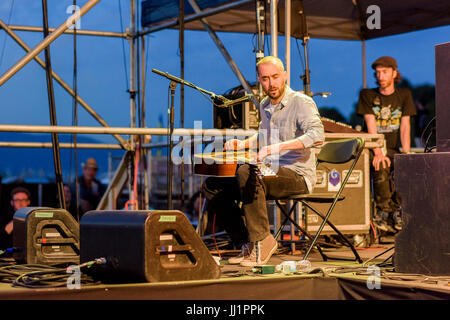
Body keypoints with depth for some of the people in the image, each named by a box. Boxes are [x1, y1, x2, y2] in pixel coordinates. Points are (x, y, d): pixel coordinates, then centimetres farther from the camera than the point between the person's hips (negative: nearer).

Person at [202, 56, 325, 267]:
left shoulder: (302, 102, -10)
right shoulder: (264, 106, 15)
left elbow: (317, 136, -27)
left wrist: (279, 146, -37)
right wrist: (243, 144, 15)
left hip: (297, 176, -8)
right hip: (269, 174, 8)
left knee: (246, 172, -35)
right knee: (212, 186, 1)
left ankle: (262, 240, -26)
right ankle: (247, 245, -1)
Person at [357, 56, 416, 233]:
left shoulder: (404, 95, 9)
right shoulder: (367, 95, 2)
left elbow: (405, 127, -1)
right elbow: (371, 126, -10)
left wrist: (406, 154, -16)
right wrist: (378, 153, -23)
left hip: (393, 148, 2)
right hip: (372, 148, -2)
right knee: (381, 168, -33)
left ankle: (396, 210, -15)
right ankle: (383, 210, -21)